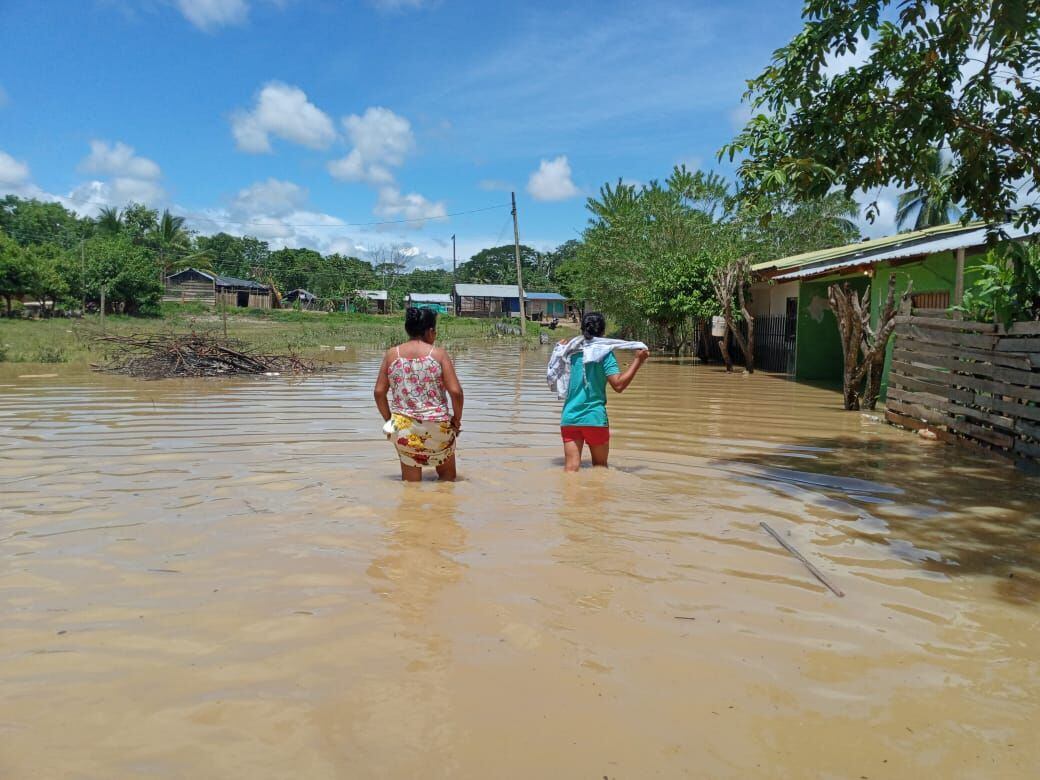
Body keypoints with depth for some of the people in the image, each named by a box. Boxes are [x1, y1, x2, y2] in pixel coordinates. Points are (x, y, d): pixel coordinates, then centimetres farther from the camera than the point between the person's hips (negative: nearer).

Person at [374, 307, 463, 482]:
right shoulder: (438, 354, -5)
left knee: (410, 482, 14)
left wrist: (389, 419, 12)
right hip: (437, 427, -2)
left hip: (403, 428, 2)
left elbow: (379, 392, 1)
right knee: (447, 477, 20)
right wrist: (457, 419, 3)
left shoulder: (392, 354, 2)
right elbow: (455, 391, -12)